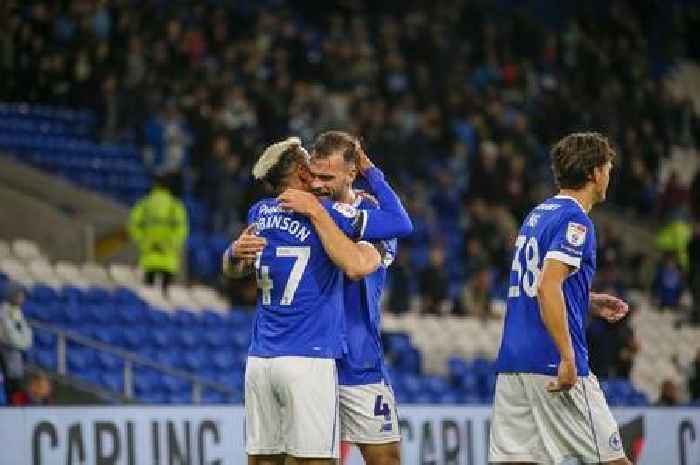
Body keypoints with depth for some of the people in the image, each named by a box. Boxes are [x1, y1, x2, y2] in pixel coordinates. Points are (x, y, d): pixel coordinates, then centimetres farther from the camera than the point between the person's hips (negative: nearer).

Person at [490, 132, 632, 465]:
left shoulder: (537, 215, 18)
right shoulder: (575, 221, -9)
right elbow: (547, 287, -20)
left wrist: (592, 303, 24)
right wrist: (568, 359, -22)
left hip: (512, 363, 8)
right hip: (552, 364, -8)